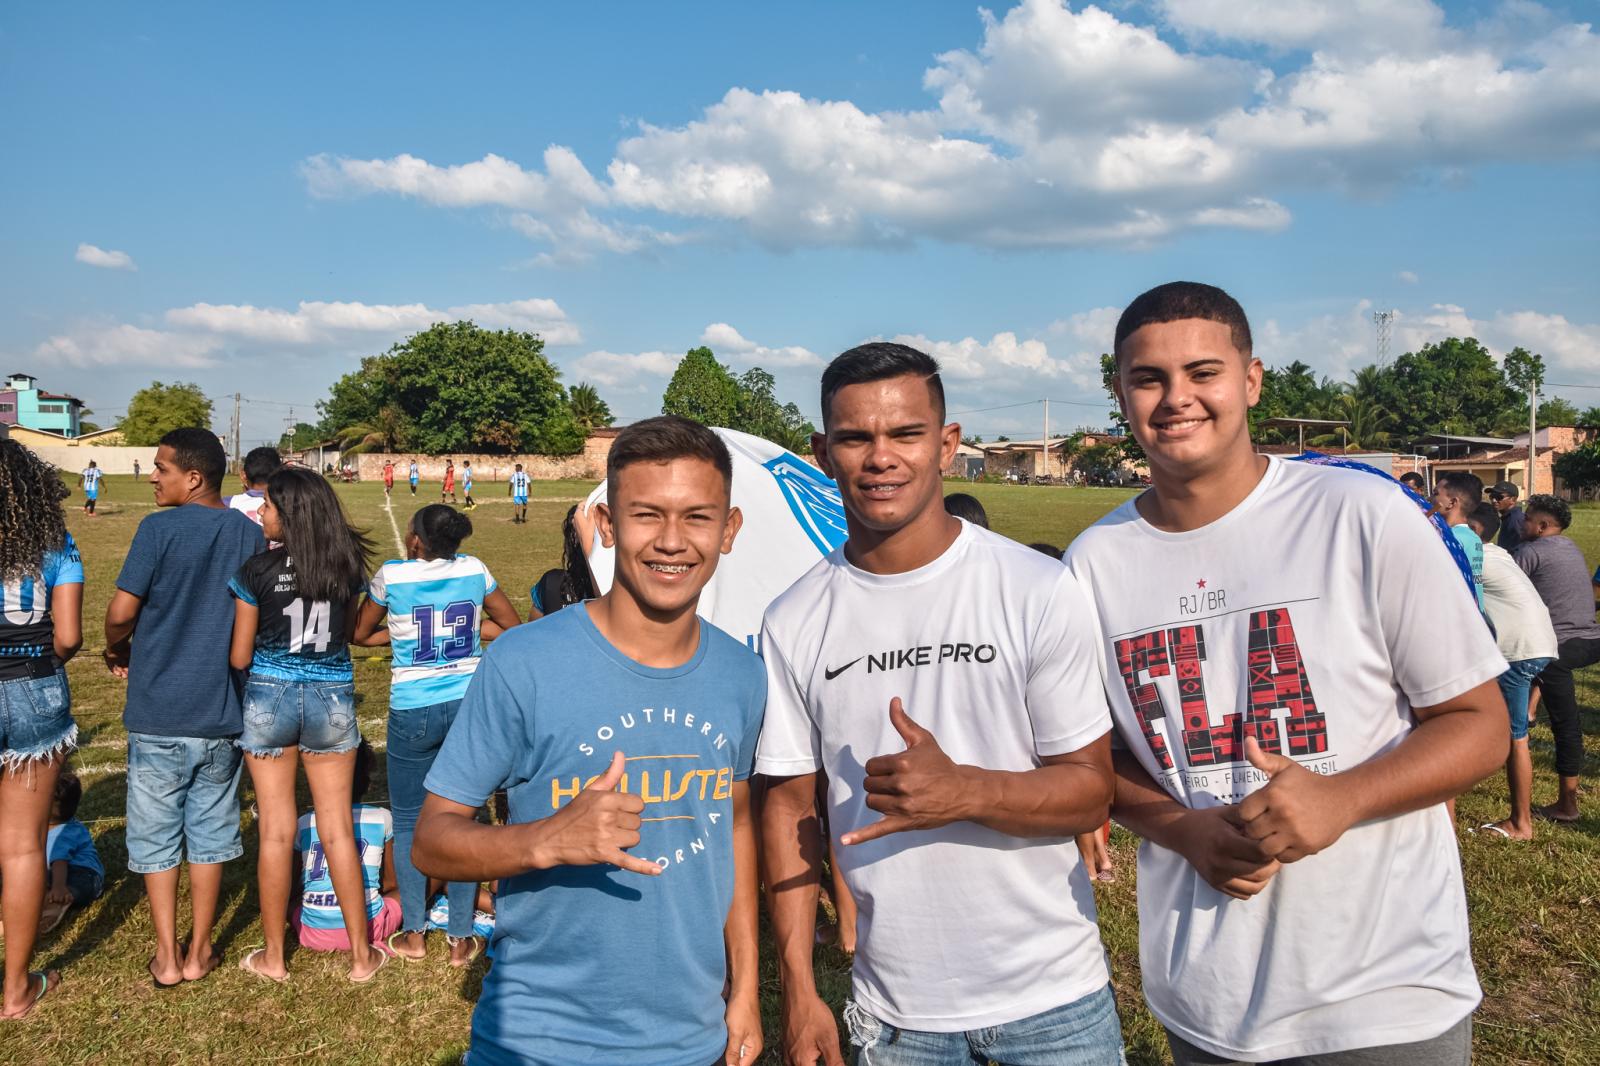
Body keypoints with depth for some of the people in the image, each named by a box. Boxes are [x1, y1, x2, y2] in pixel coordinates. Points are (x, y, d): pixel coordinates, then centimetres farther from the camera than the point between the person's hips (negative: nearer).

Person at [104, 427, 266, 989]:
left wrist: (118, 651, 6)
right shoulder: (250, 533, 0)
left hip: (159, 712, -3)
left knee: (156, 835, 11)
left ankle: (166, 958, 18)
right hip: (223, 710, 3)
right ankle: (199, 952, 23)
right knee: (211, 831, 14)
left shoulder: (159, 528, -13)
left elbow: (120, 612, -14)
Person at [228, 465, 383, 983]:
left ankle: (273, 956, 21)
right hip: (332, 700, 2)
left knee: (276, 830, 9)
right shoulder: (348, 568, -4)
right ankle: (361, 955, 16)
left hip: (269, 698, -2)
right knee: (338, 829, 9)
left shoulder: (256, 571, -12)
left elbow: (239, 658, -6)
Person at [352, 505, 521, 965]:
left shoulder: (391, 575, -8)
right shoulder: (474, 570, -2)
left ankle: (413, 934, 20)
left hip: (413, 712, -2)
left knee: (408, 823, 13)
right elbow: (512, 626, 10)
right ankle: (461, 938, 16)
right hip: (469, 704, 2)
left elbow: (360, 635, 7)